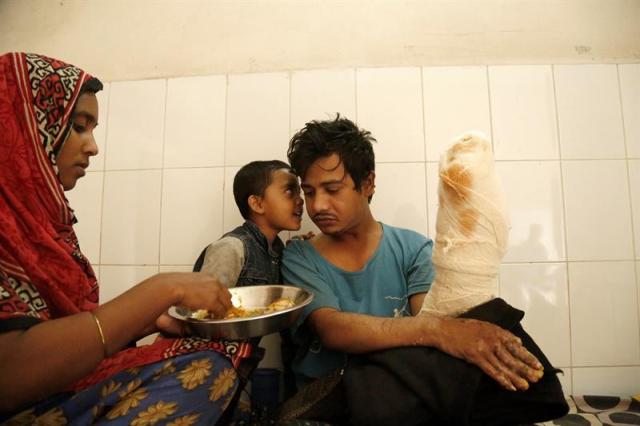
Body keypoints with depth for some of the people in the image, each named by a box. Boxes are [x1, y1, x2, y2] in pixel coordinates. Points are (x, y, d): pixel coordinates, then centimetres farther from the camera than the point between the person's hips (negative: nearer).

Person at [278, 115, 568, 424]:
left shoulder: (412, 249, 3)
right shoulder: (298, 258, -1)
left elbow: (431, 317, -12)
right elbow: (331, 329, -19)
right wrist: (434, 329, -36)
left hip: (402, 393, 0)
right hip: (323, 400, 1)